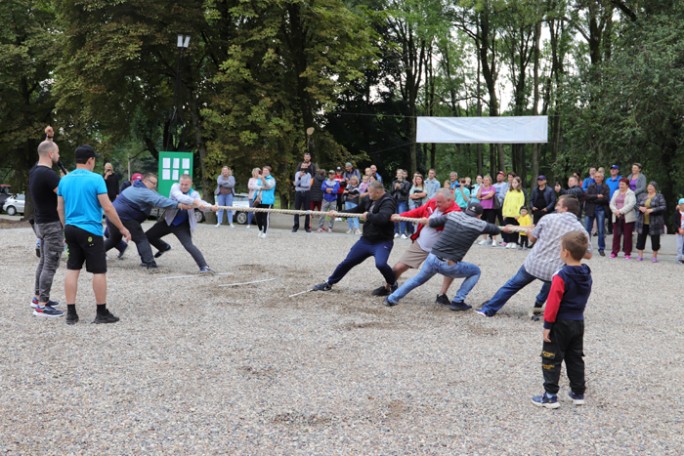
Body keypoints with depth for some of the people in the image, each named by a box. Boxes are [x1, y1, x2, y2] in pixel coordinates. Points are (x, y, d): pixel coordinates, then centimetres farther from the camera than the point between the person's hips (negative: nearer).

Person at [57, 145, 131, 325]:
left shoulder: (64, 180, 8)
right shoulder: (96, 179, -11)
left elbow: (60, 209, 13)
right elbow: (107, 208, -13)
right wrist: (122, 228, -4)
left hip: (71, 229, 7)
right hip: (90, 231, -6)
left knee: (72, 270, 9)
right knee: (99, 271, 2)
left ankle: (71, 313, 9)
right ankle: (102, 313, 6)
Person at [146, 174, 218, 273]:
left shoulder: (194, 194, -9)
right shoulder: (175, 187, -11)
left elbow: (201, 204, -28)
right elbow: (180, 197, -33)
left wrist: (211, 207, -52)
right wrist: (194, 202, -50)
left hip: (182, 225, -3)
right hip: (168, 221, 3)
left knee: (189, 245, -21)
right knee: (148, 236, 12)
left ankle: (204, 267, -20)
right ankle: (164, 247, 42)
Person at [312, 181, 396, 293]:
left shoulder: (387, 202, -19)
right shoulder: (368, 200, 3)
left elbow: (383, 217, -38)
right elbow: (356, 211, 20)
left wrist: (368, 216, -23)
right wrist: (338, 213, 19)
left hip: (382, 241, -7)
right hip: (366, 240, 7)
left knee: (380, 263, -32)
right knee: (347, 262, 12)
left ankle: (393, 284, -1)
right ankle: (329, 283, 31)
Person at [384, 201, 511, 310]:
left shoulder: (453, 214, 7)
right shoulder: (479, 224, -2)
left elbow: (432, 222, 15)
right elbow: (497, 230, 14)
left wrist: (425, 220, 37)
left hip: (433, 258, 4)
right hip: (449, 265, -4)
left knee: (418, 279, 29)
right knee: (476, 272, 20)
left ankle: (392, 299, 32)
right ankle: (458, 301, 12)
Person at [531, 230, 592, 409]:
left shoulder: (561, 277, -22)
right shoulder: (587, 275, 2)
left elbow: (553, 303, -21)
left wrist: (547, 325, -15)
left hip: (561, 324, -7)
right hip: (578, 322, 7)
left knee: (551, 359, 1)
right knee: (575, 358, 17)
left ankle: (551, 396, 1)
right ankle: (578, 393, 23)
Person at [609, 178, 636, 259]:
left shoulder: (631, 193, -1)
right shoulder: (616, 193, 16)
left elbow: (631, 204, -13)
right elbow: (612, 203, 11)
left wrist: (621, 211, -18)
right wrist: (615, 211, -9)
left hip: (627, 218, -4)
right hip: (617, 217, 4)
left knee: (627, 236, 0)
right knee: (616, 235, 3)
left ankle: (627, 253, 7)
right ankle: (614, 252, 8)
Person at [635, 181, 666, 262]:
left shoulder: (659, 196, -2)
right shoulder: (642, 196, 11)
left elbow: (663, 207, -10)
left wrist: (652, 210, -20)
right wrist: (640, 208, -10)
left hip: (654, 222, -4)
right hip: (643, 222, 4)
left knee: (655, 239, 3)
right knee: (640, 238, 3)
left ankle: (654, 256, 14)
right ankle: (640, 256, 12)